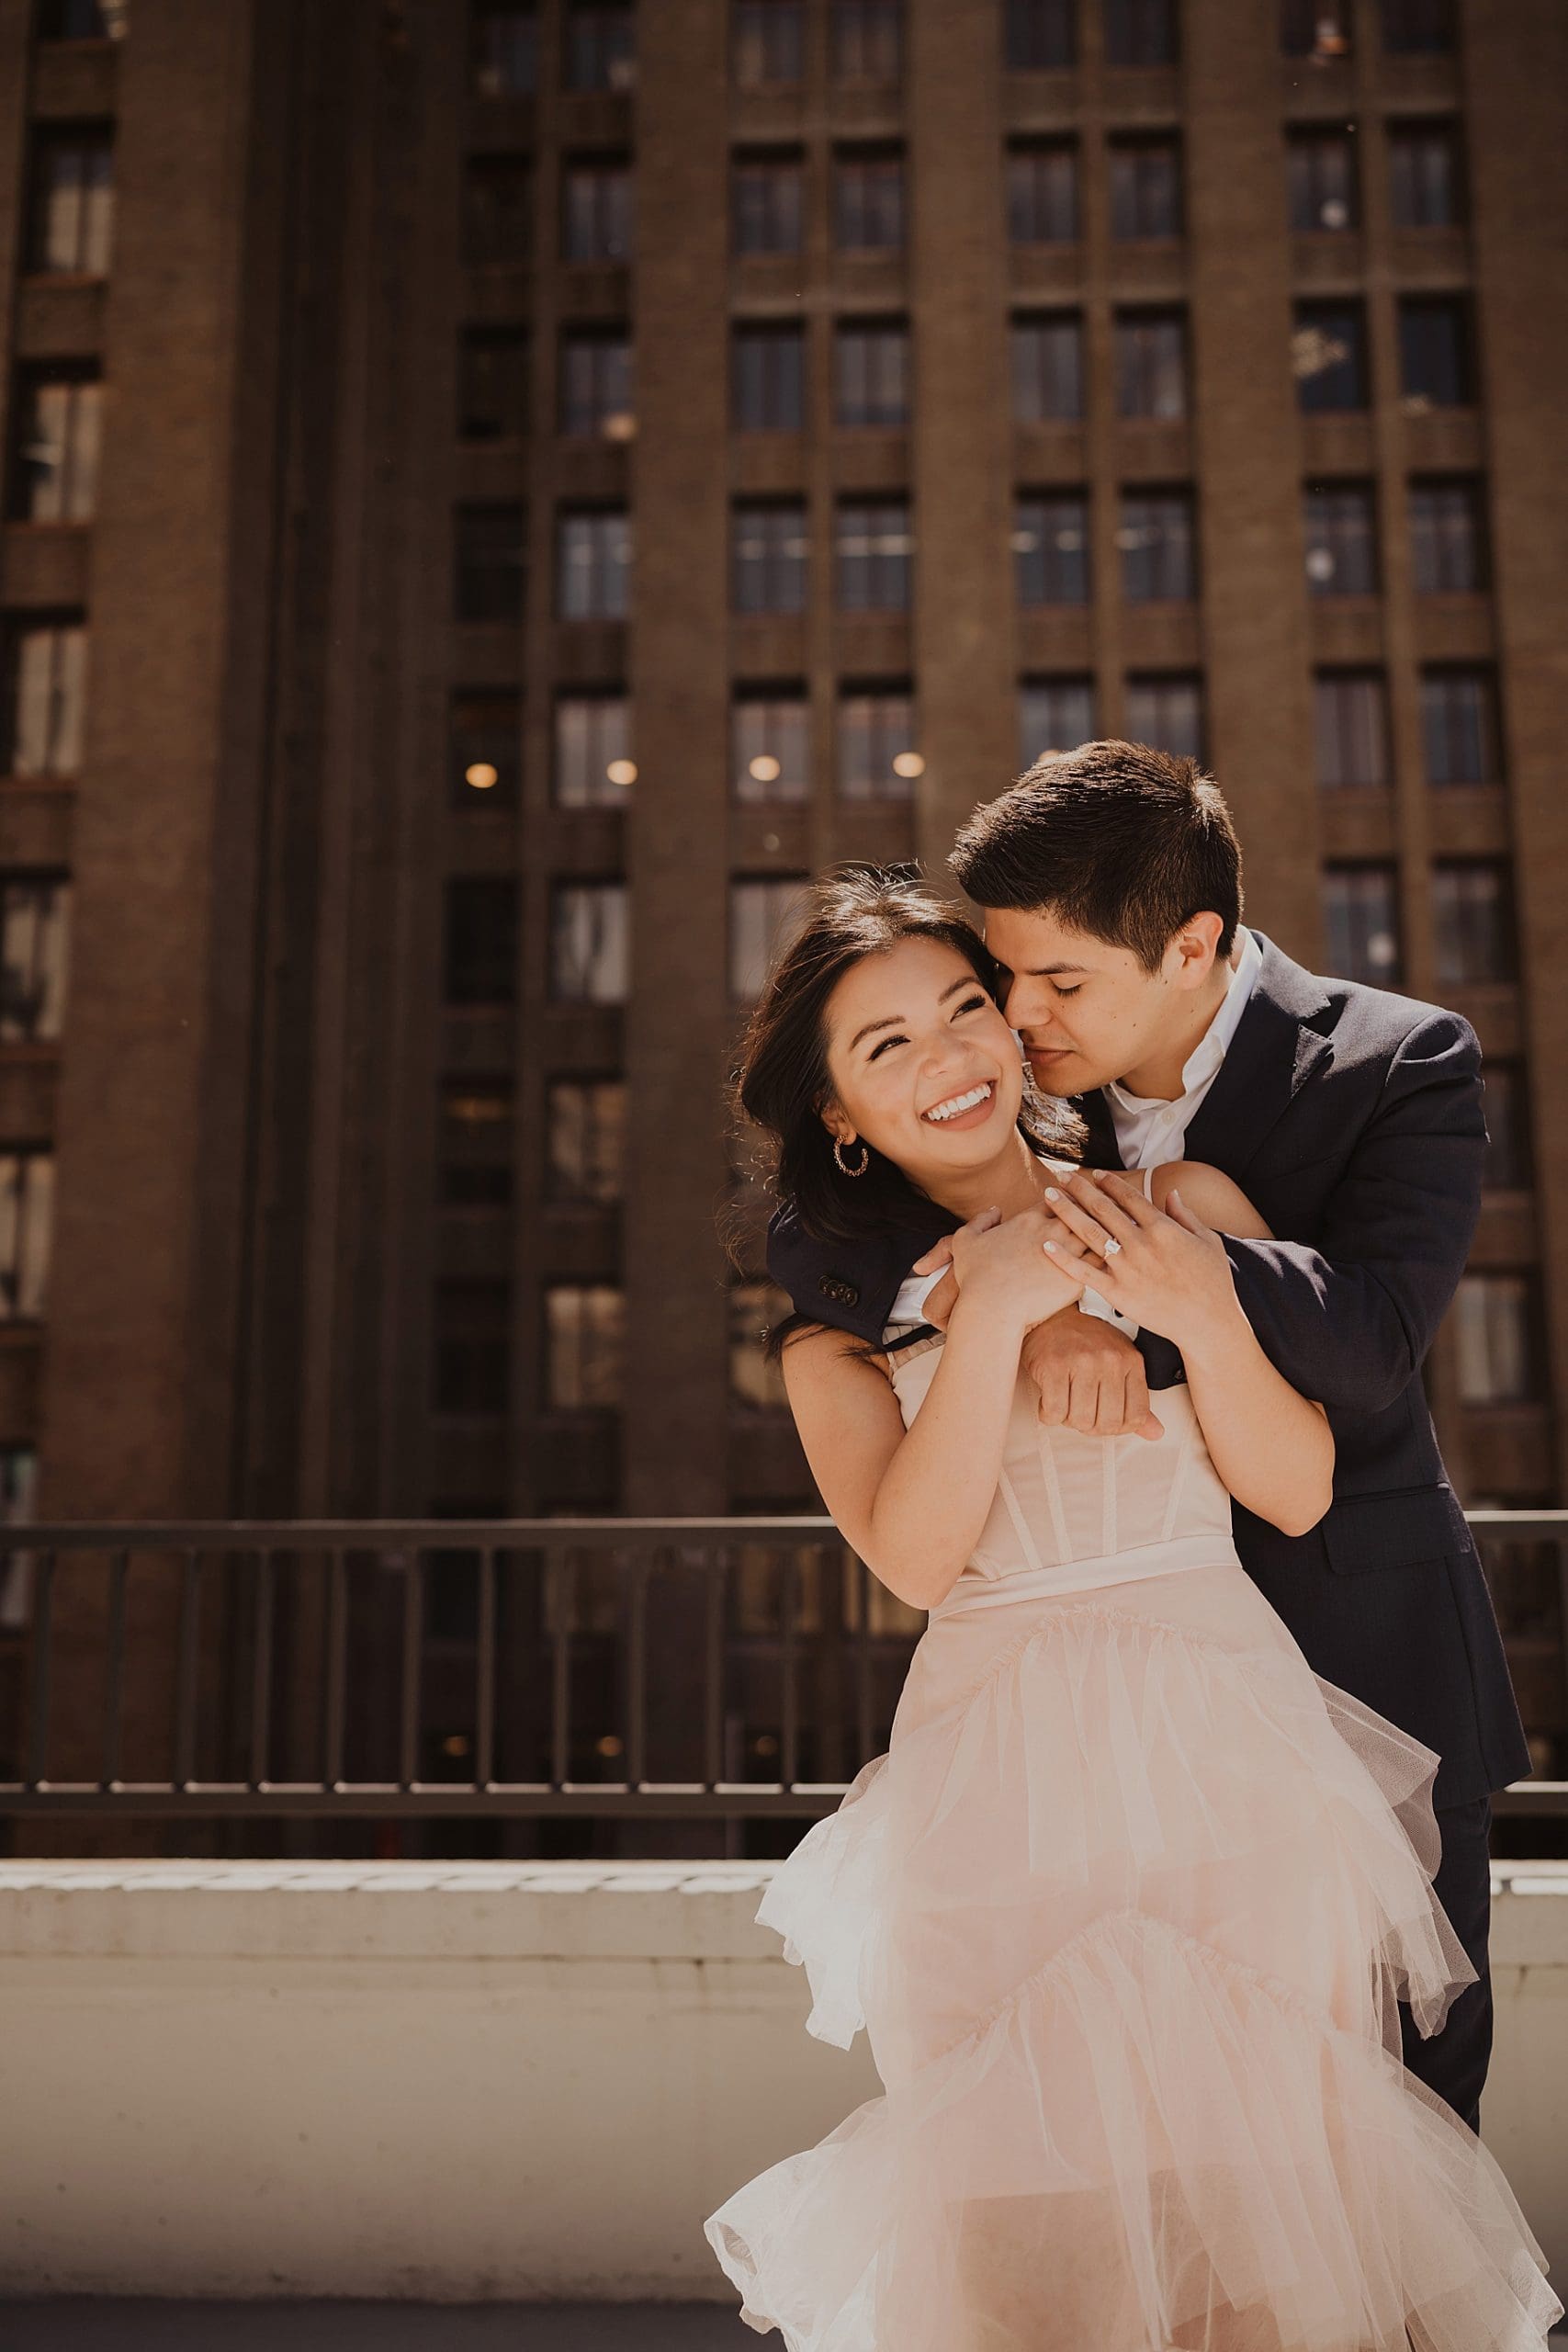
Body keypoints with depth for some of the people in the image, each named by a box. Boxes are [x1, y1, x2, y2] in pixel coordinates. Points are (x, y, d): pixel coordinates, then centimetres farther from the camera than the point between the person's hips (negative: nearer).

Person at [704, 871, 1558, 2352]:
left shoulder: (1186, 1207, 3)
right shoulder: (836, 1308, 5)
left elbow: (1300, 1495, 0)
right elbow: (916, 1559, -9)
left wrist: (1203, 1319, -15)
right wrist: (991, 1310, -14)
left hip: (1230, 1750, 1)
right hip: (1004, 1781, 0)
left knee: (1260, 2173, 6)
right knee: (1031, 2207, 3)